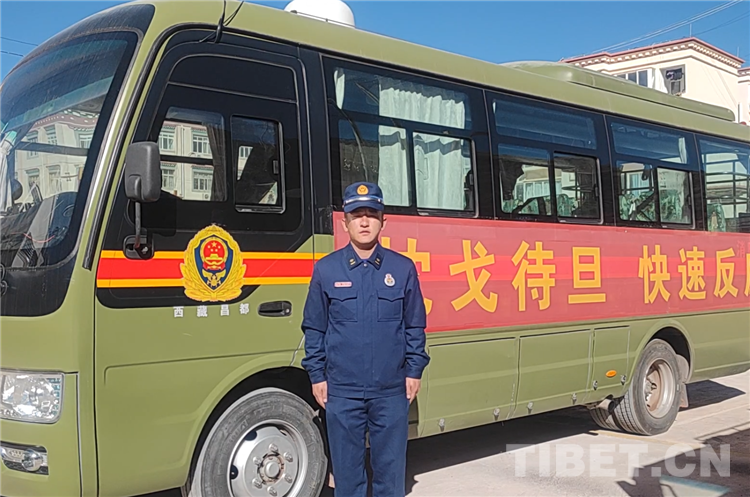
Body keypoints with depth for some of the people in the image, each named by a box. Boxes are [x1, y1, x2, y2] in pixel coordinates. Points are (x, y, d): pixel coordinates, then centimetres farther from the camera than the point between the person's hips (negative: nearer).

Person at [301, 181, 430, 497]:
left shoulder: (403, 268, 2)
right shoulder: (326, 269, 1)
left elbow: (415, 326, 7)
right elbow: (314, 328, 5)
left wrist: (414, 371, 3)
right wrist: (317, 376, 2)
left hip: (392, 390, 0)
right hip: (342, 391, 0)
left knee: (390, 468, 9)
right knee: (346, 469, 9)